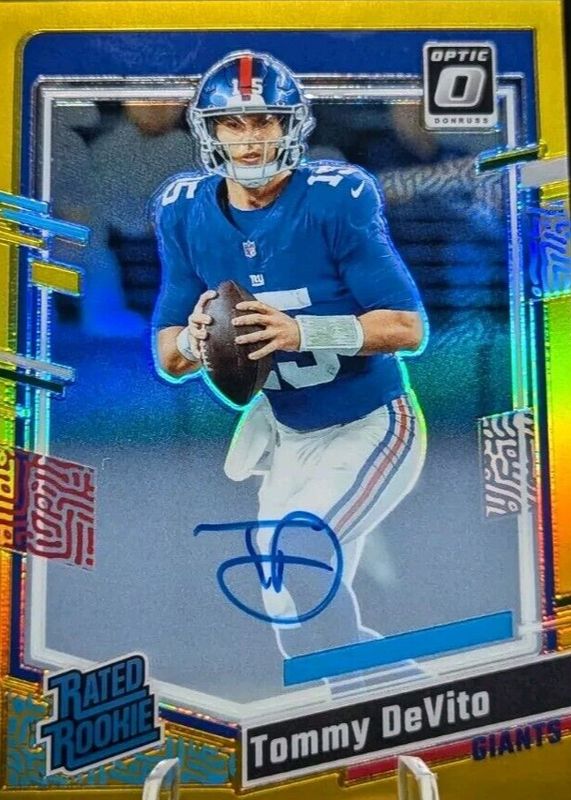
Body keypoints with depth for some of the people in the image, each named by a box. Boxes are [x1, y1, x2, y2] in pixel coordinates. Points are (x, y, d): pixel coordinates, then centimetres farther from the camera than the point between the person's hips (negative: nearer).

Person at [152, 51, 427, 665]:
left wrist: (301, 330, -34)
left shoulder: (335, 198, -20)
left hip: (372, 427, -5)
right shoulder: (186, 212, -6)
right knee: (296, 620, 12)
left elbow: (409, 328, -20)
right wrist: (196, 340, -26)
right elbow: (167, 356, -3)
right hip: (289, 438, 6)